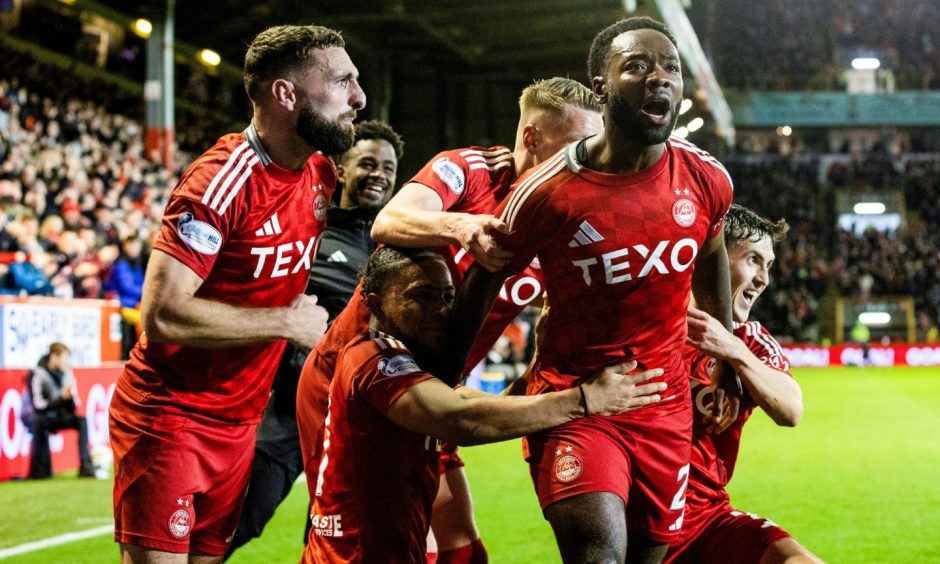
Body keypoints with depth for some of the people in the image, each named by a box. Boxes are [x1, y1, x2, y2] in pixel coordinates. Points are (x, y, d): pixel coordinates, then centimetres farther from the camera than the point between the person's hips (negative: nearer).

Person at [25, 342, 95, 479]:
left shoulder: (67, 373, 0)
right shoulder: (37, 375, -17)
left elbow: (73, 407, 2)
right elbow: (38, 406, -24)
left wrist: (71, 397, -21)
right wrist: (61, 397, -29)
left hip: (56, 417, 6)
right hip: (36, 418, -6)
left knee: (81, 420, -16)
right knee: (40, 422, -38)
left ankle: (85, 466, -20)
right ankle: (40, 469, -29)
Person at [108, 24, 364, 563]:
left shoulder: (322, 173, 4)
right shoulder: (224, 180, -20)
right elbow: (164, 313, -26)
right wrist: (286, 322, -18)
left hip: (239, 419, 8)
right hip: (169, 414, -8)